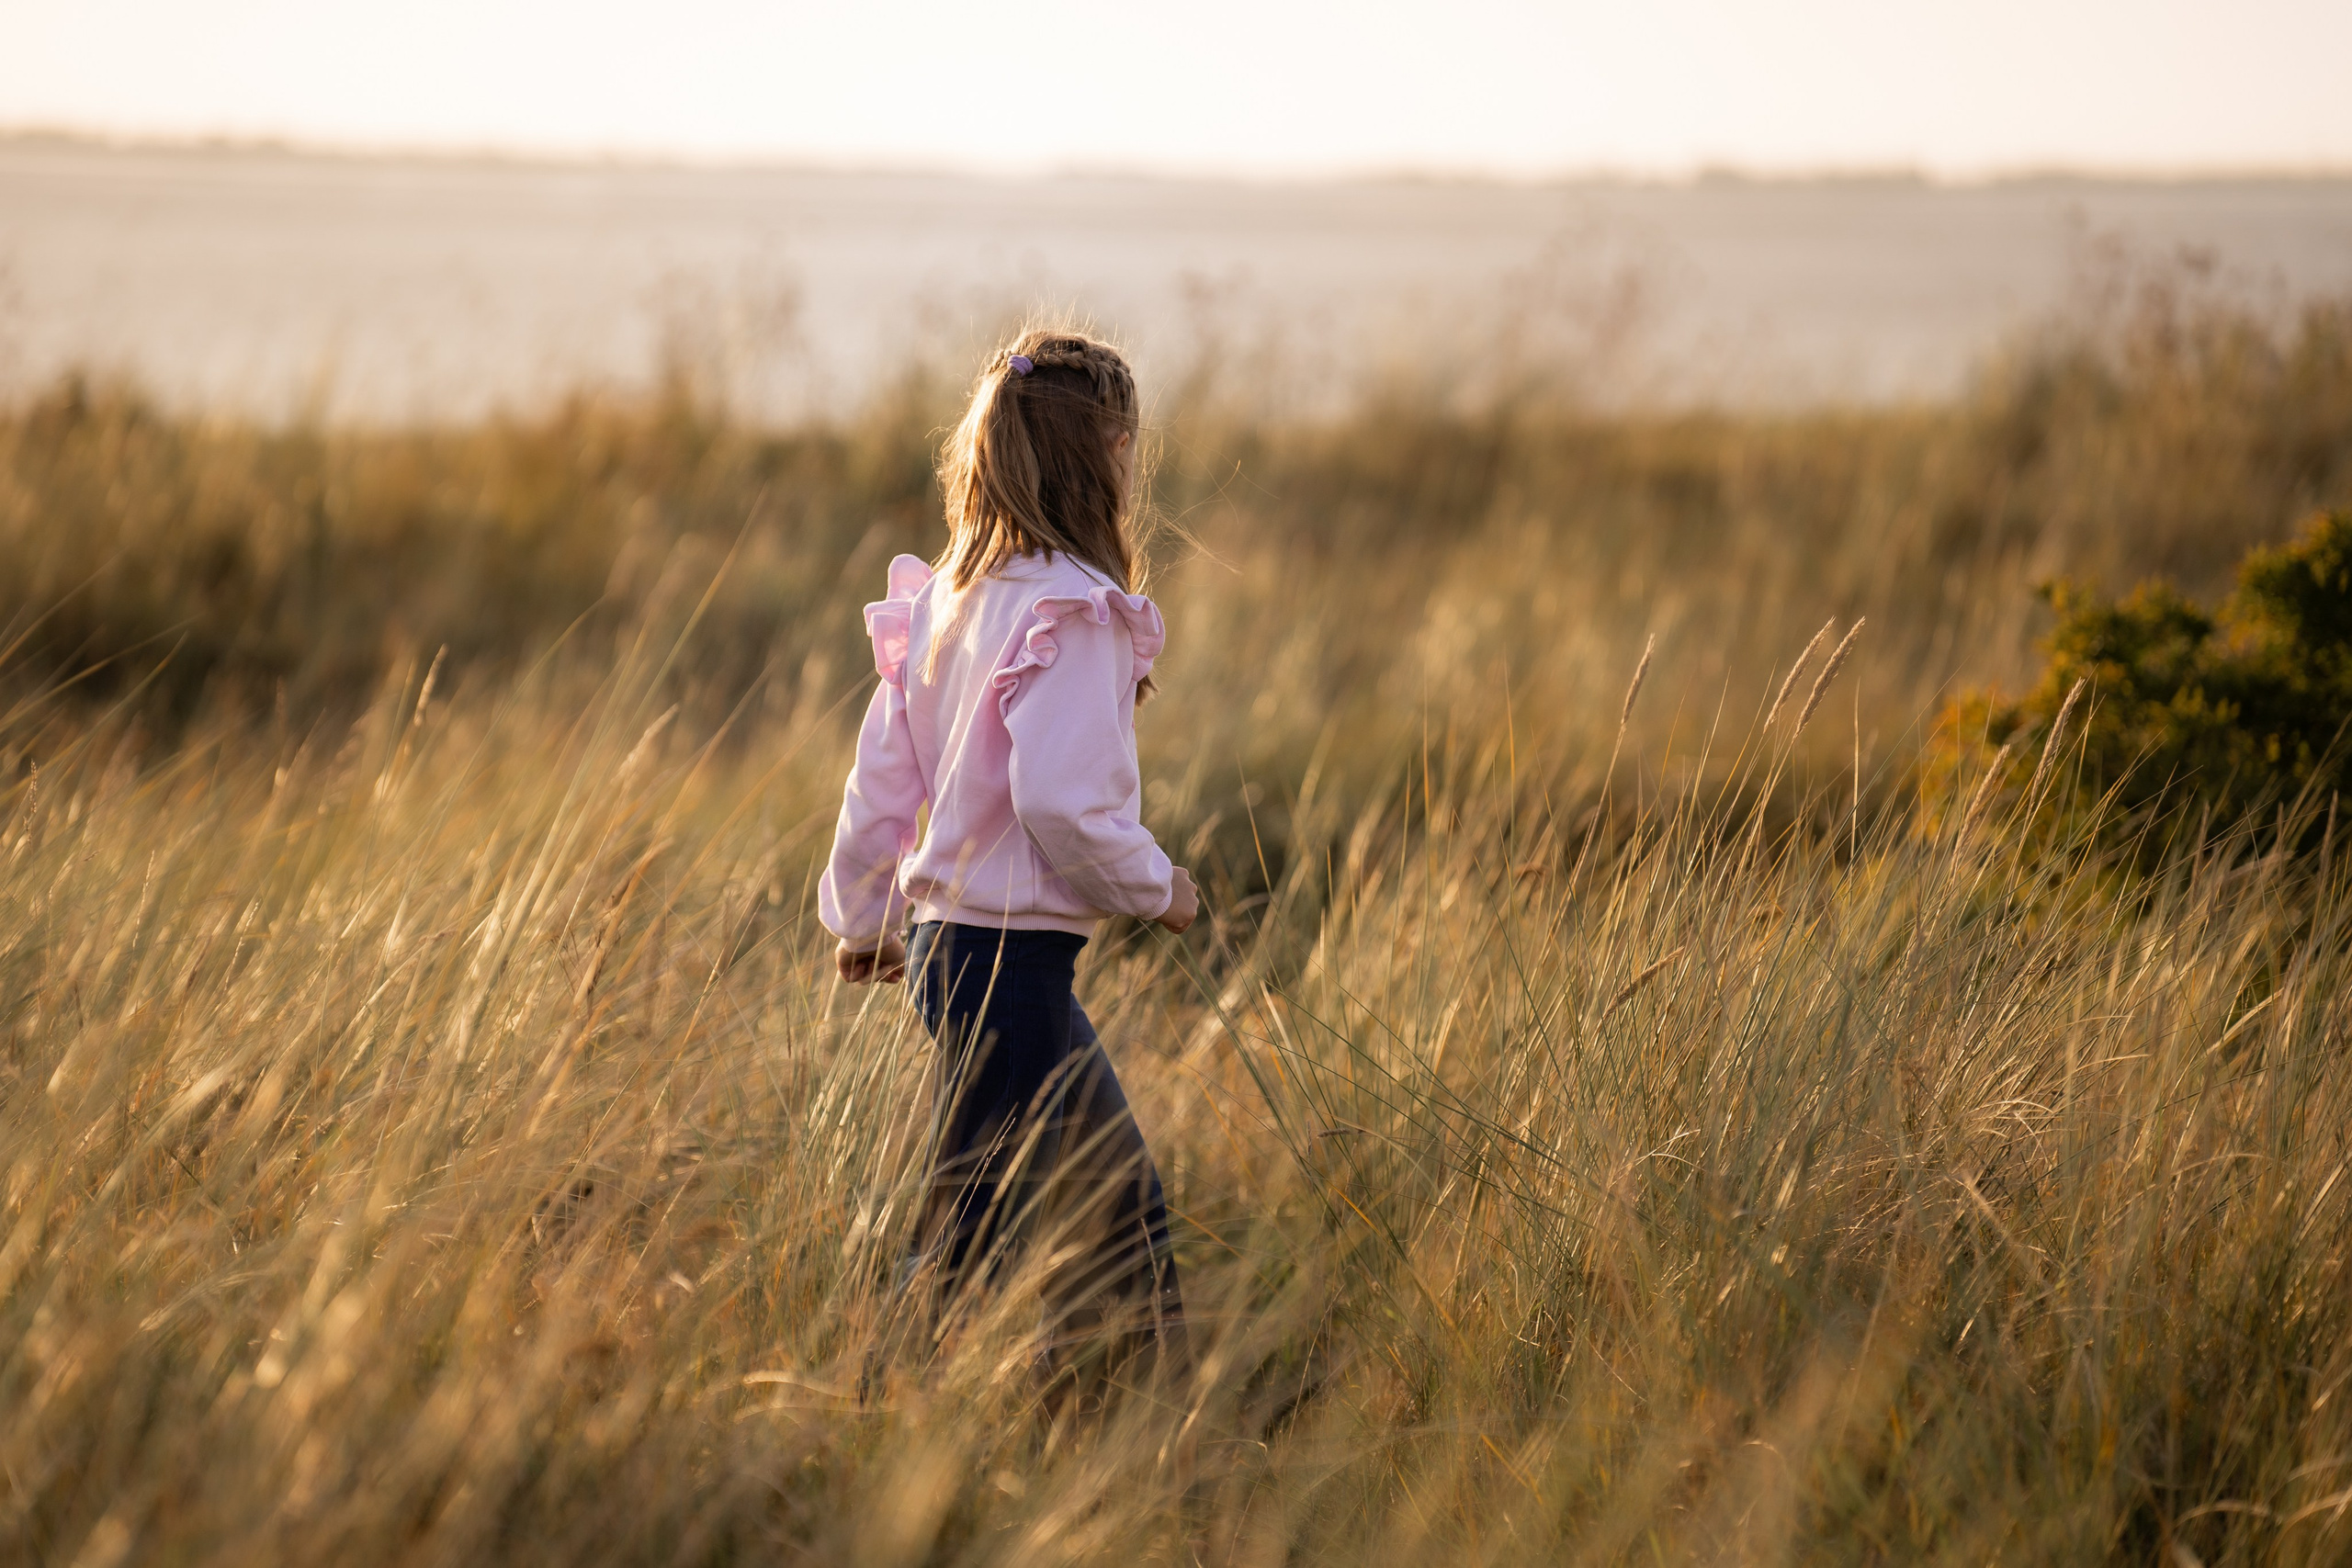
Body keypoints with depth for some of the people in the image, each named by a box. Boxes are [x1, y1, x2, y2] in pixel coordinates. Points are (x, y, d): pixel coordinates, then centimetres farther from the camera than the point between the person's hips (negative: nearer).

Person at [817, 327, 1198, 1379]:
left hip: (945, 942, 9)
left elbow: (880, 778, 13)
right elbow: (1064, 802, -25)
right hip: (1016, 962, -9)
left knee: (1119, 1193, 18)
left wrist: (861, 919, 24)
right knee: (967, 1249, -4)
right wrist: (1158, 889, -8)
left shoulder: (943, 598, 8)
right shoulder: (1072, 613, -17)